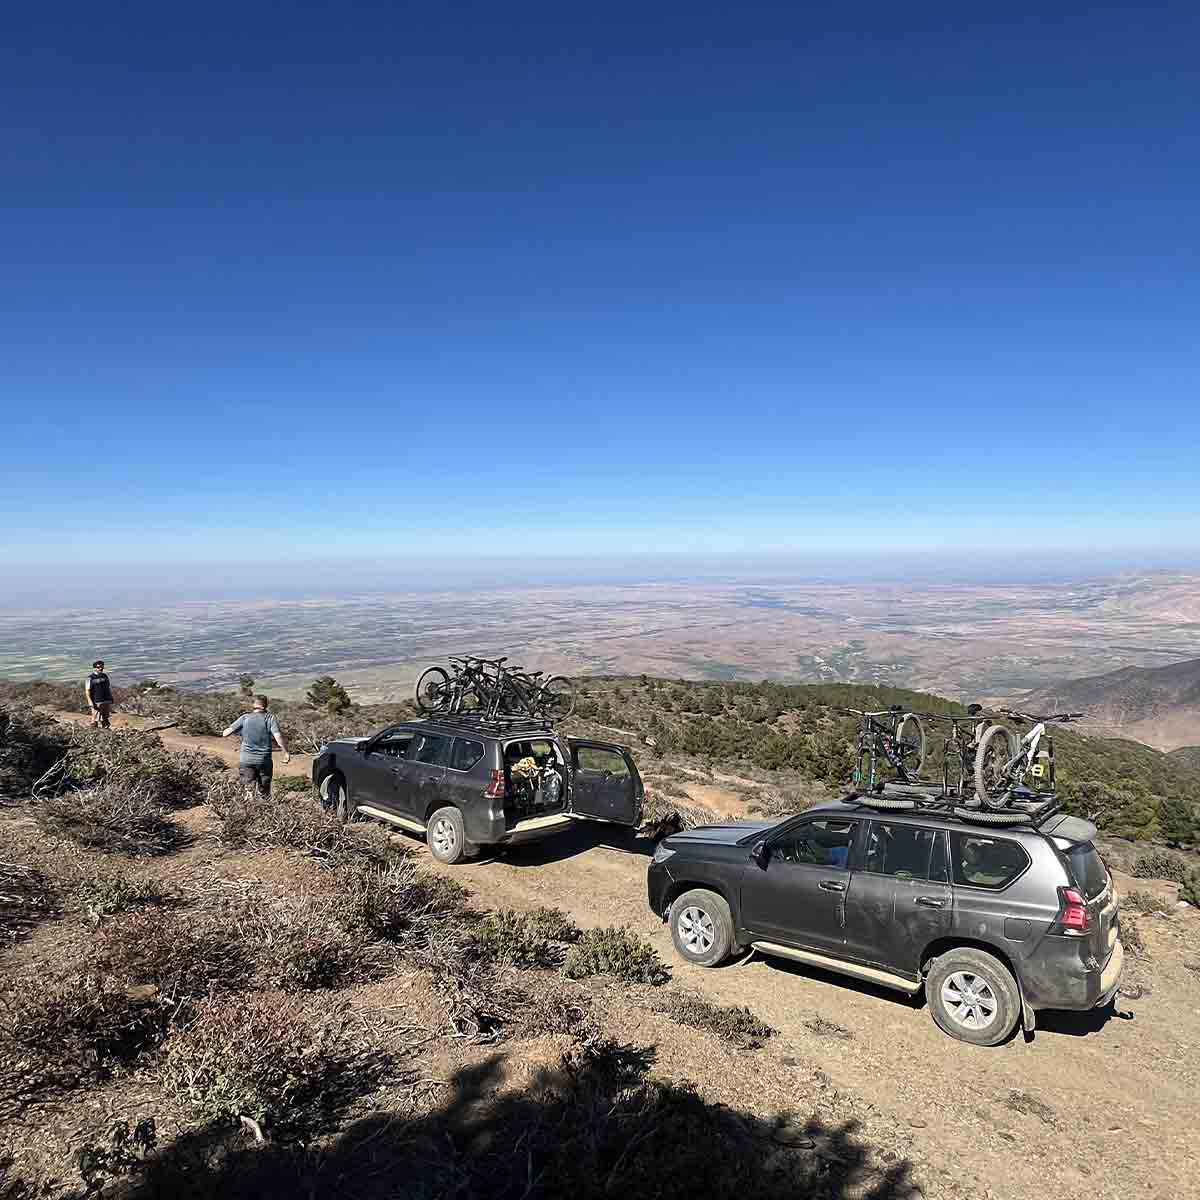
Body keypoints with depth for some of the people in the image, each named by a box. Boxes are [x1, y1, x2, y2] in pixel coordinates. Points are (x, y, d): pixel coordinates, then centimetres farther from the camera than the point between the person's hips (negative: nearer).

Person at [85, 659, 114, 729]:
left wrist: (111, 701, 13)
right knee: (96, 721, -8)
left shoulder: (105, 676, 14)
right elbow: (87, 691, -7)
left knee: (105, 721, 9)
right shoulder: (90, 678, -4)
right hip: (97, 703, -6)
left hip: (107, 702, 6)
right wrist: (90, 702, -17)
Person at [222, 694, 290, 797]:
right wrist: (286, 752, -7)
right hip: (264, 760, -1)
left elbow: (225, 733, 1)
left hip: (246, 759, 1)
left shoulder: (245, 717, 3)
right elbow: (278, 736, -12)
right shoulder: (270, 717, -2)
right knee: (264, 791, 11)